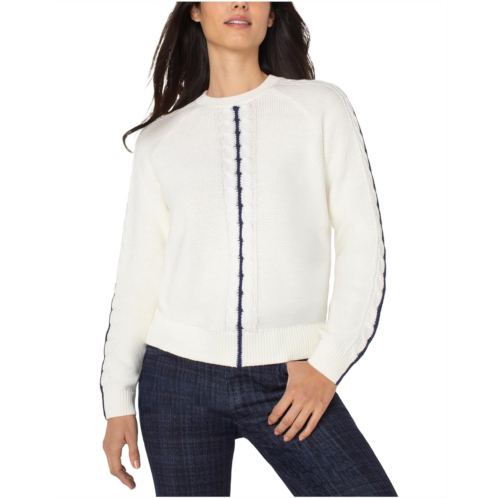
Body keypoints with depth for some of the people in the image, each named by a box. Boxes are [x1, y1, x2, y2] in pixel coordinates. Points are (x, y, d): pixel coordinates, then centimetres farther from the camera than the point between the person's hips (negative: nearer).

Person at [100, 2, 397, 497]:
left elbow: (362, 240, 0)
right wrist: (117, 400, 7)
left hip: (288, 381, -1)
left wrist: (328, 363, -9)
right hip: (179, 378, 2)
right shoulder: (159, 139, 8)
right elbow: (137, 274, 10)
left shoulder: (322, 107, 4)